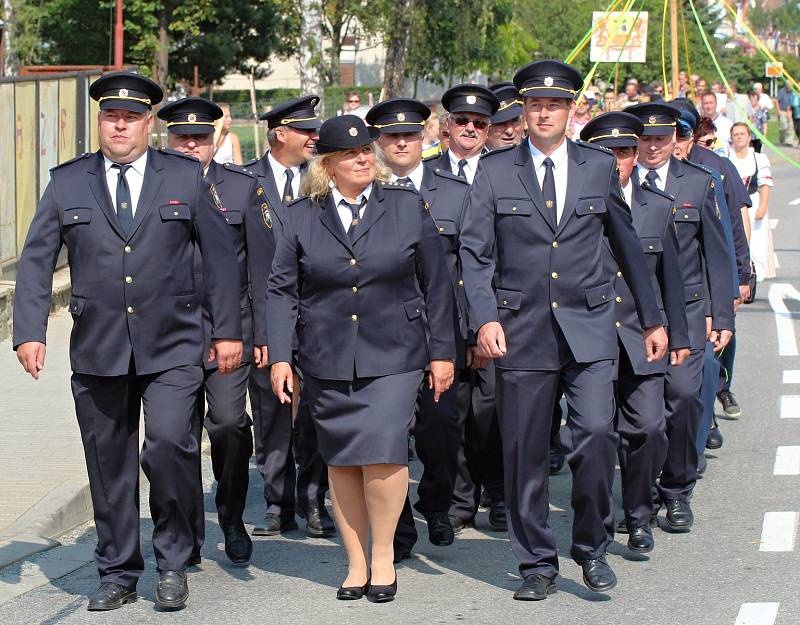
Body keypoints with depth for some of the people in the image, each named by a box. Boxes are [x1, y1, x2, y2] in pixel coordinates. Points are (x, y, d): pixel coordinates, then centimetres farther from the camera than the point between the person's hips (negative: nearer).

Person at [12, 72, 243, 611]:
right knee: (109, 465, 6)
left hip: (171, 348, -2)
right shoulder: (68, 182, 7)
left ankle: (173, 561, 0)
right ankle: (118, 575, 19)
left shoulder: (186, 177, 5)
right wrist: (30, 332, -3)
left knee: (169, 443, -18)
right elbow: (36, 260, 7)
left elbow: (220, 256, 7)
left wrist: (229, 331, 2)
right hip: (98, 351, 2)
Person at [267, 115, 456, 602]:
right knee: (340, 458, 4)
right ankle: (357, 562, 14)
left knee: (382, 450, -14)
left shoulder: (407, 206, 4)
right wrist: (280, 357, -1)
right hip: (328, 361, 2)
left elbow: (437, 285, 6)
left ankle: (383, 554, 3)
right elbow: (282, 290, 6)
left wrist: (442, 352, 5)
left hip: (392, 356, -2)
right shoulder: (304, 217, 5)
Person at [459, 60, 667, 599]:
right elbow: (475, 252, 1)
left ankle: (592, 546, 3)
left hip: (588, 329, 0)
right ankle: (537, 563, 16)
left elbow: (627, 245, 15)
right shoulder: (495, 171, 4)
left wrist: (653, 318, 17)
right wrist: (486, 317, -12)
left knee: (596, 432, -16)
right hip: (522, 331, 0)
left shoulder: (600, 167, 8)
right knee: (525, 452, 2)